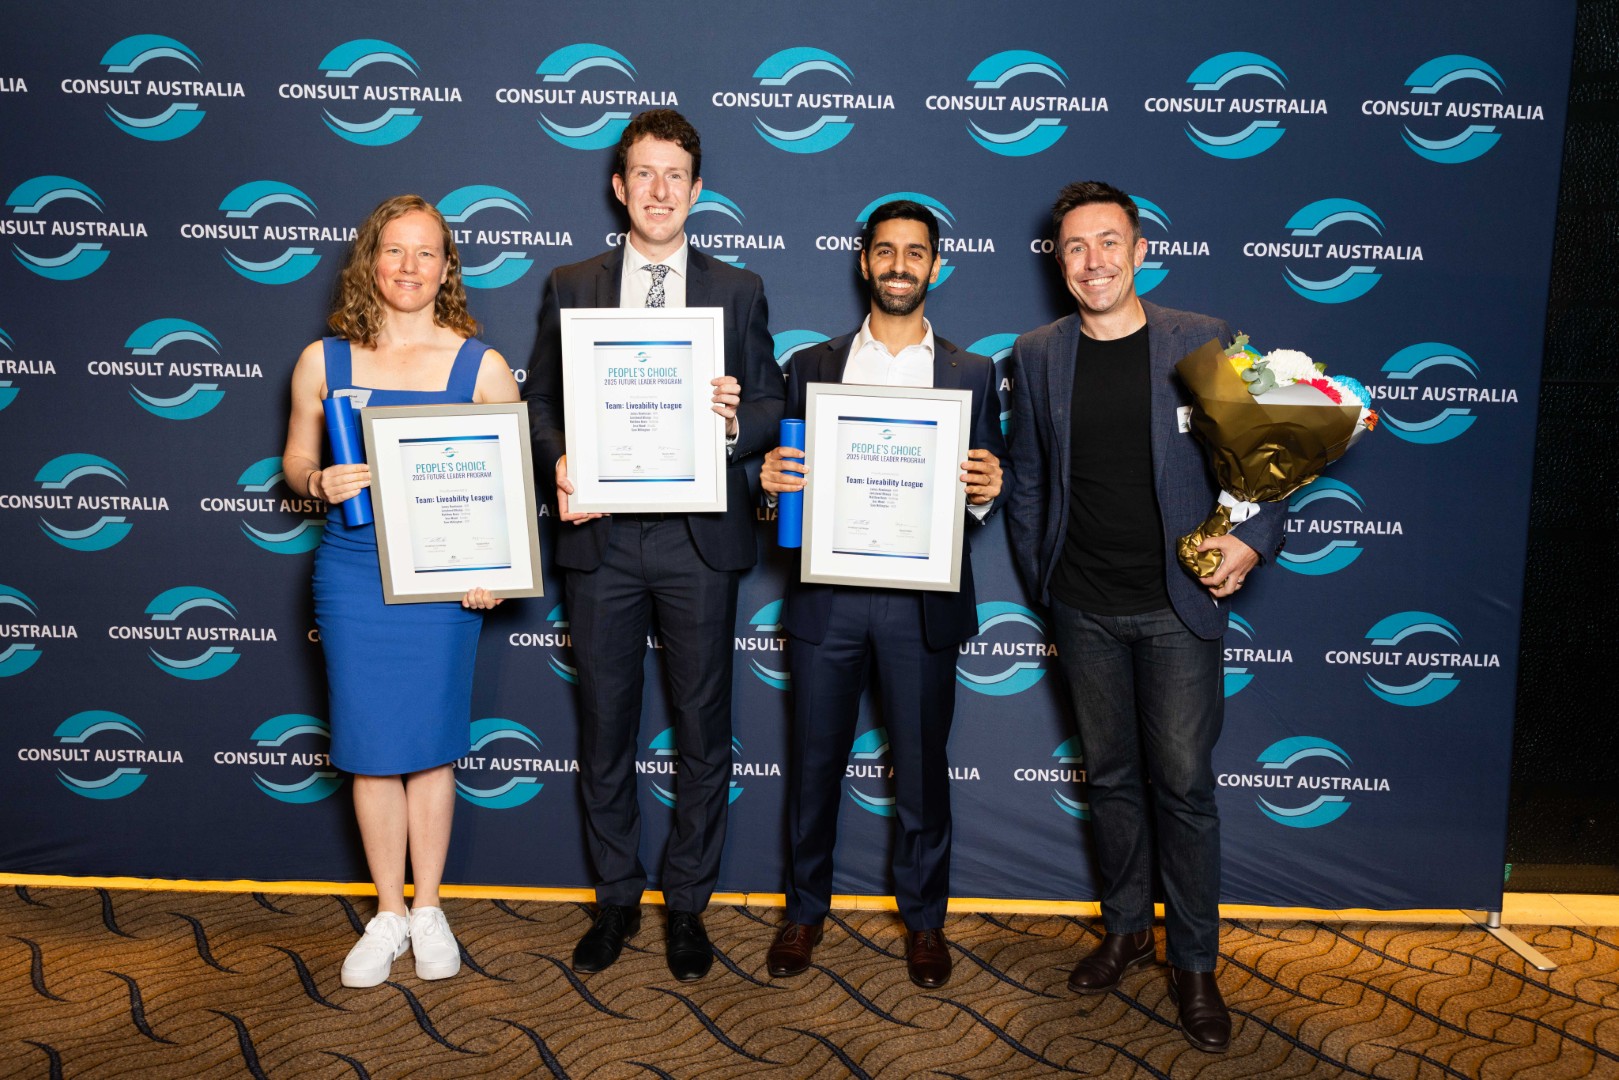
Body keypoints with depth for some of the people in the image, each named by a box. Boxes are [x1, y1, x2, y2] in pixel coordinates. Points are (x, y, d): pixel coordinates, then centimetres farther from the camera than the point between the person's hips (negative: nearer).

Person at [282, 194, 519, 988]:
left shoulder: (482, 366, -2)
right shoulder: (322, 361, 3)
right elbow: (294, 460, 12)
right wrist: (321, 483, -11)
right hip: (352, 573, 1)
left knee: (431, 744, 7)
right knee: (371, 748, 7)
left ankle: (428, 908, 26)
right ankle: (387, 914, 24)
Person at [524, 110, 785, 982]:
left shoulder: (738, 291, 8)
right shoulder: (570, 287, 9)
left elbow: (773, 407, 6)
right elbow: (541, 399, 9)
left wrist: (737, 420, -17)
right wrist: (560, 461, -10)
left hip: (698, 540, 0)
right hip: (600, 536, 1)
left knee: (701, 731, 7)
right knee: (605, 729, 10)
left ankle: (687, 907, 24)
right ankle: (615, 901, 28)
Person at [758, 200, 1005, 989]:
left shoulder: (971, 374, 8)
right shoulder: (811, 366, 10)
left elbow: (985, 490, 7)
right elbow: (789, 473, 10)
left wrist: (987, 489, -15)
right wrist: (773, 478, -12)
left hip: (922, 601, -1)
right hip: (826, 595, 1)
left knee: (921, 768, 9)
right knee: (814, 762, 10)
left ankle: (924, 920, 29)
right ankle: (805, 910, 30)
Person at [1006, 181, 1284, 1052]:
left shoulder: (1204, 343, -2)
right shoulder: (1036, 357, 4)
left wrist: (1253, 539, -14)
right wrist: (1044, 589, 9)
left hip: (1177, 605, -2)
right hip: (1085, 611, 2)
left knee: (1183, 785, 2)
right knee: (1111, 778, 14)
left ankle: (1194, 964, 19)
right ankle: (1126, 930, 32)